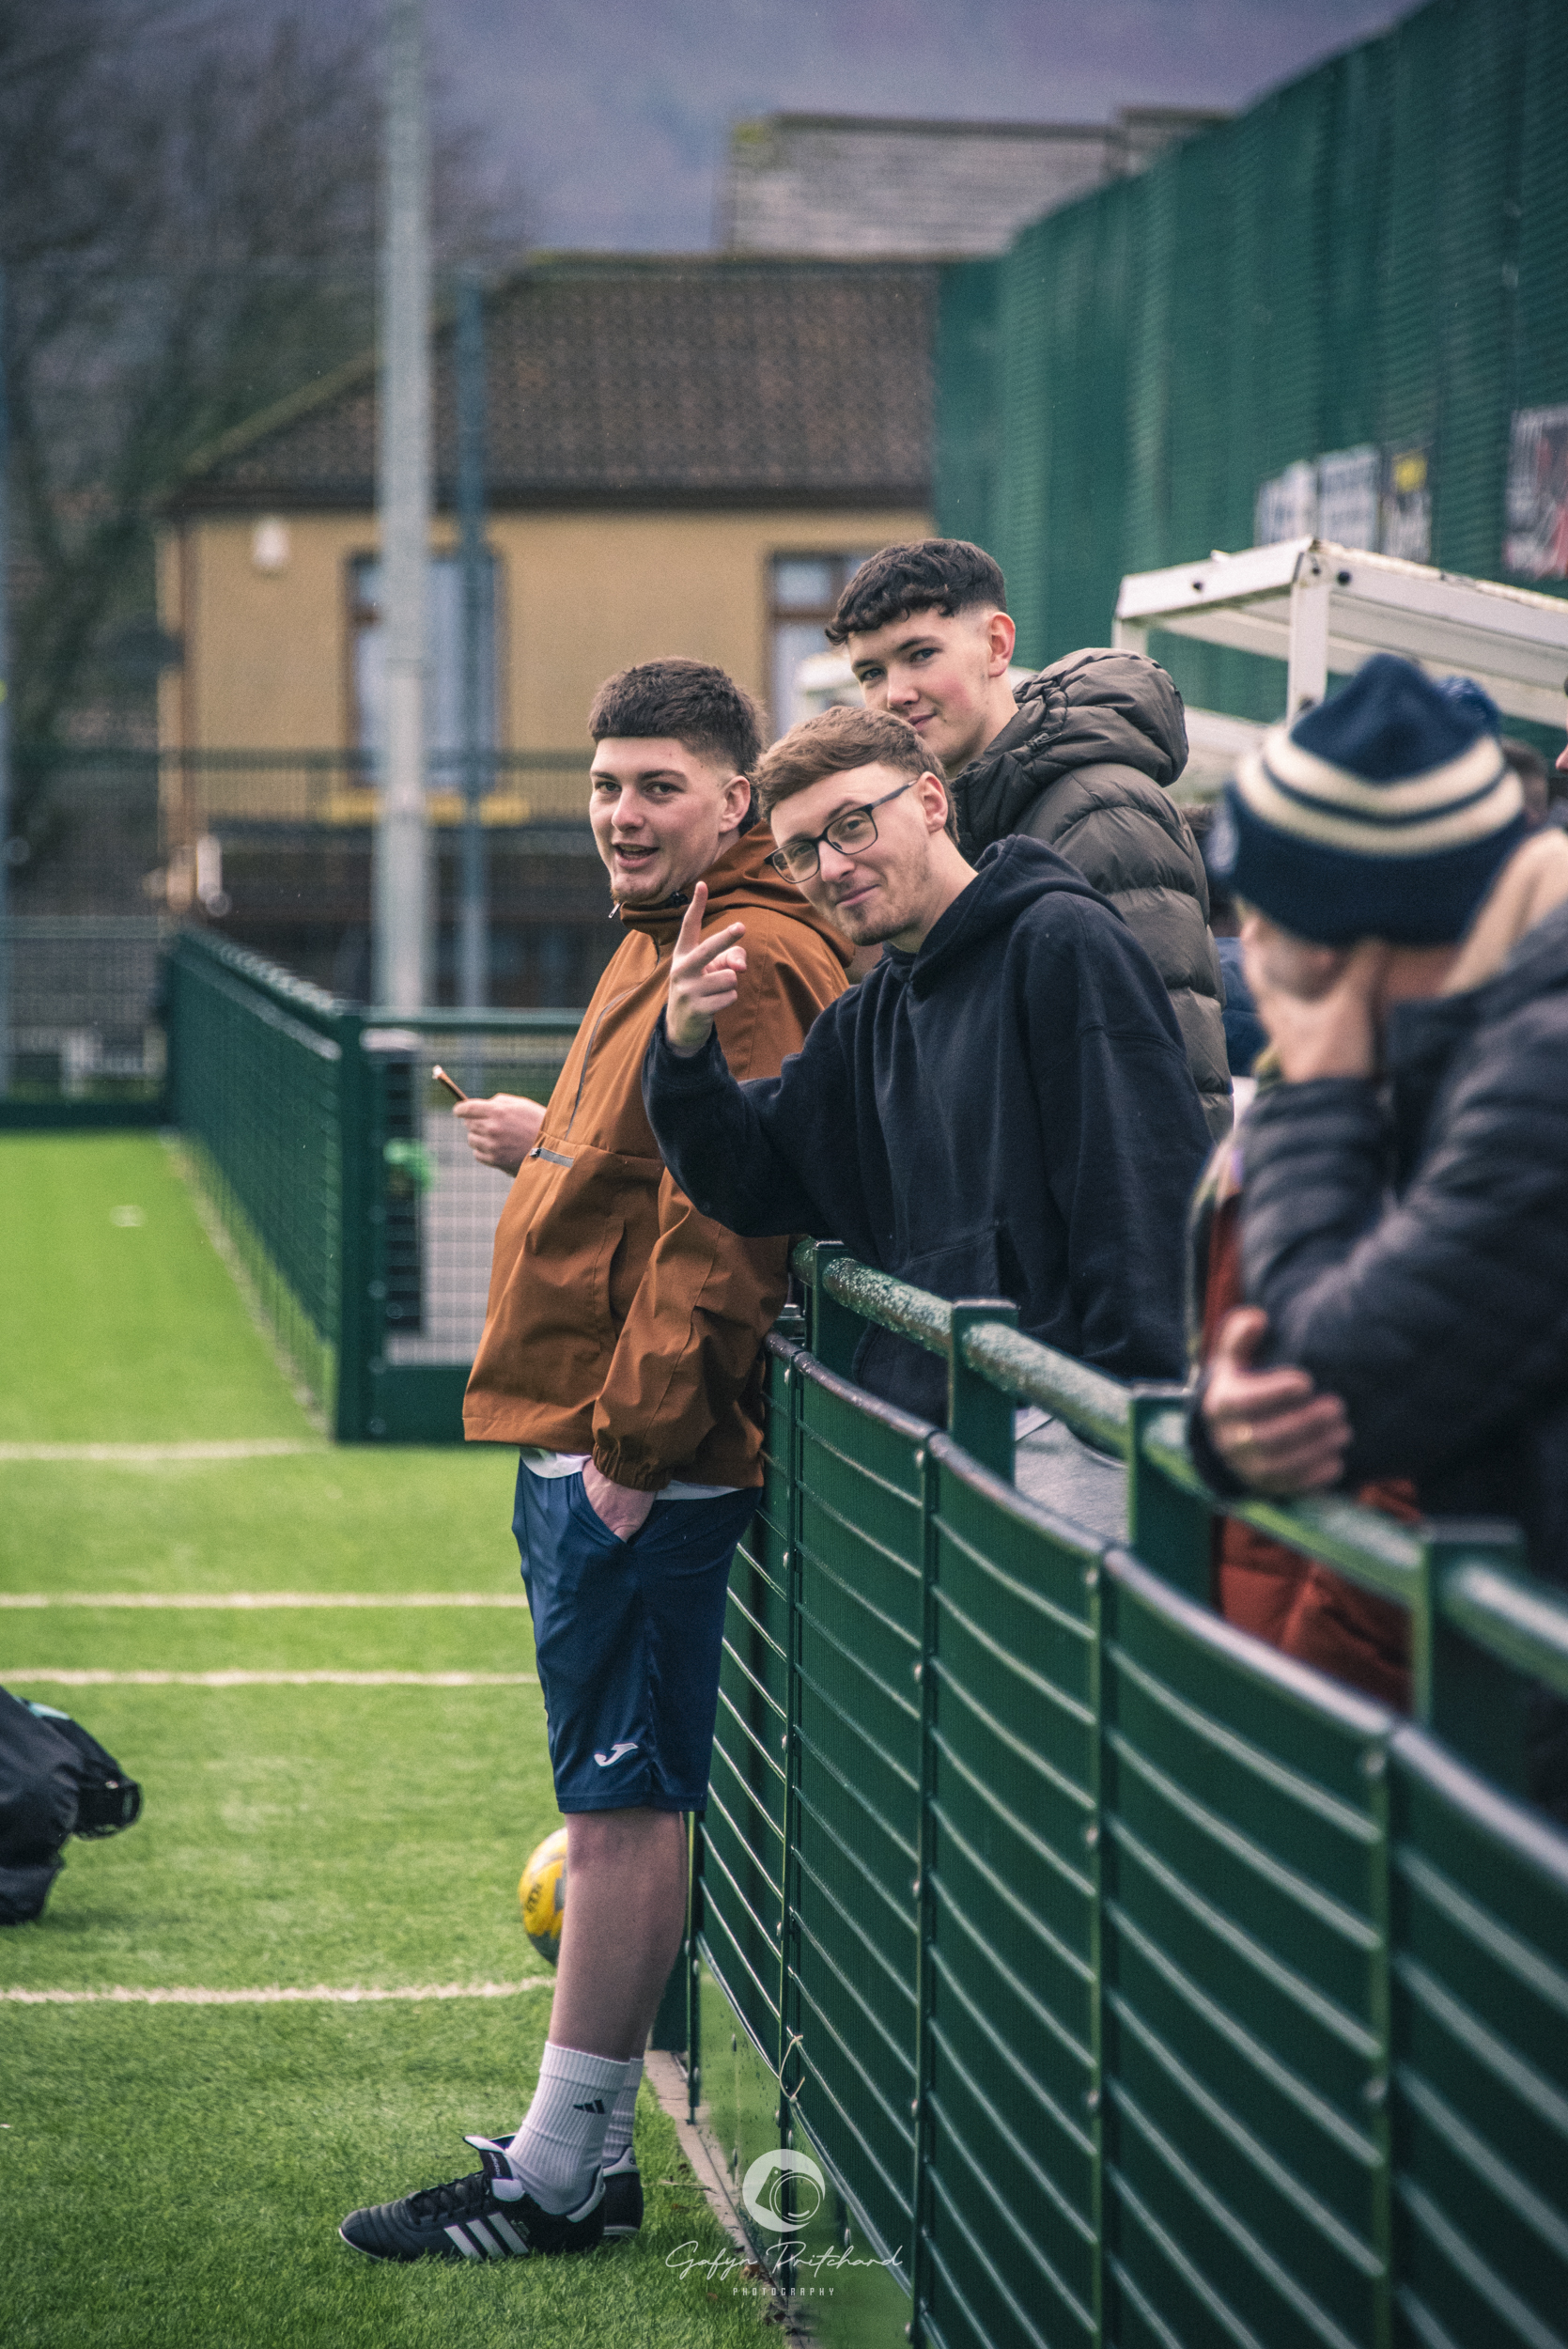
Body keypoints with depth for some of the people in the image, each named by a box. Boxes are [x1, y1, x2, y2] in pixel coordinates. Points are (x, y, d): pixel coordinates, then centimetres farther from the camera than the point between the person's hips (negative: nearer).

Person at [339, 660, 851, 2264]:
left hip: (641, 1465, -11)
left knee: (620, 1800, -5)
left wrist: (635, 1438, -22)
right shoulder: (666, 946, 19)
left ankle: (559, 2180, -1)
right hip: (586, 1448, 11)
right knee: (616, 1797, 13)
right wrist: (553, 1147, 19)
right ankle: (584, 2141, 19)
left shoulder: (746, 966, -15)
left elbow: (725, 1226, -22)